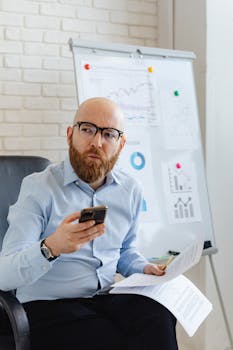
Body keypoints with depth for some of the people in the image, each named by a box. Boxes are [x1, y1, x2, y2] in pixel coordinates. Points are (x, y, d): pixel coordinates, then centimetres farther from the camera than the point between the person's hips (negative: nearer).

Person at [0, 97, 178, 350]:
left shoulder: (129, 190, 8)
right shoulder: (38, 187, -9)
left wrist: (145, 269, 4)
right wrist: (50, 248, -34)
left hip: (108, 299, 5)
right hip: (50, 307, -5)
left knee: (160, 319, -24)